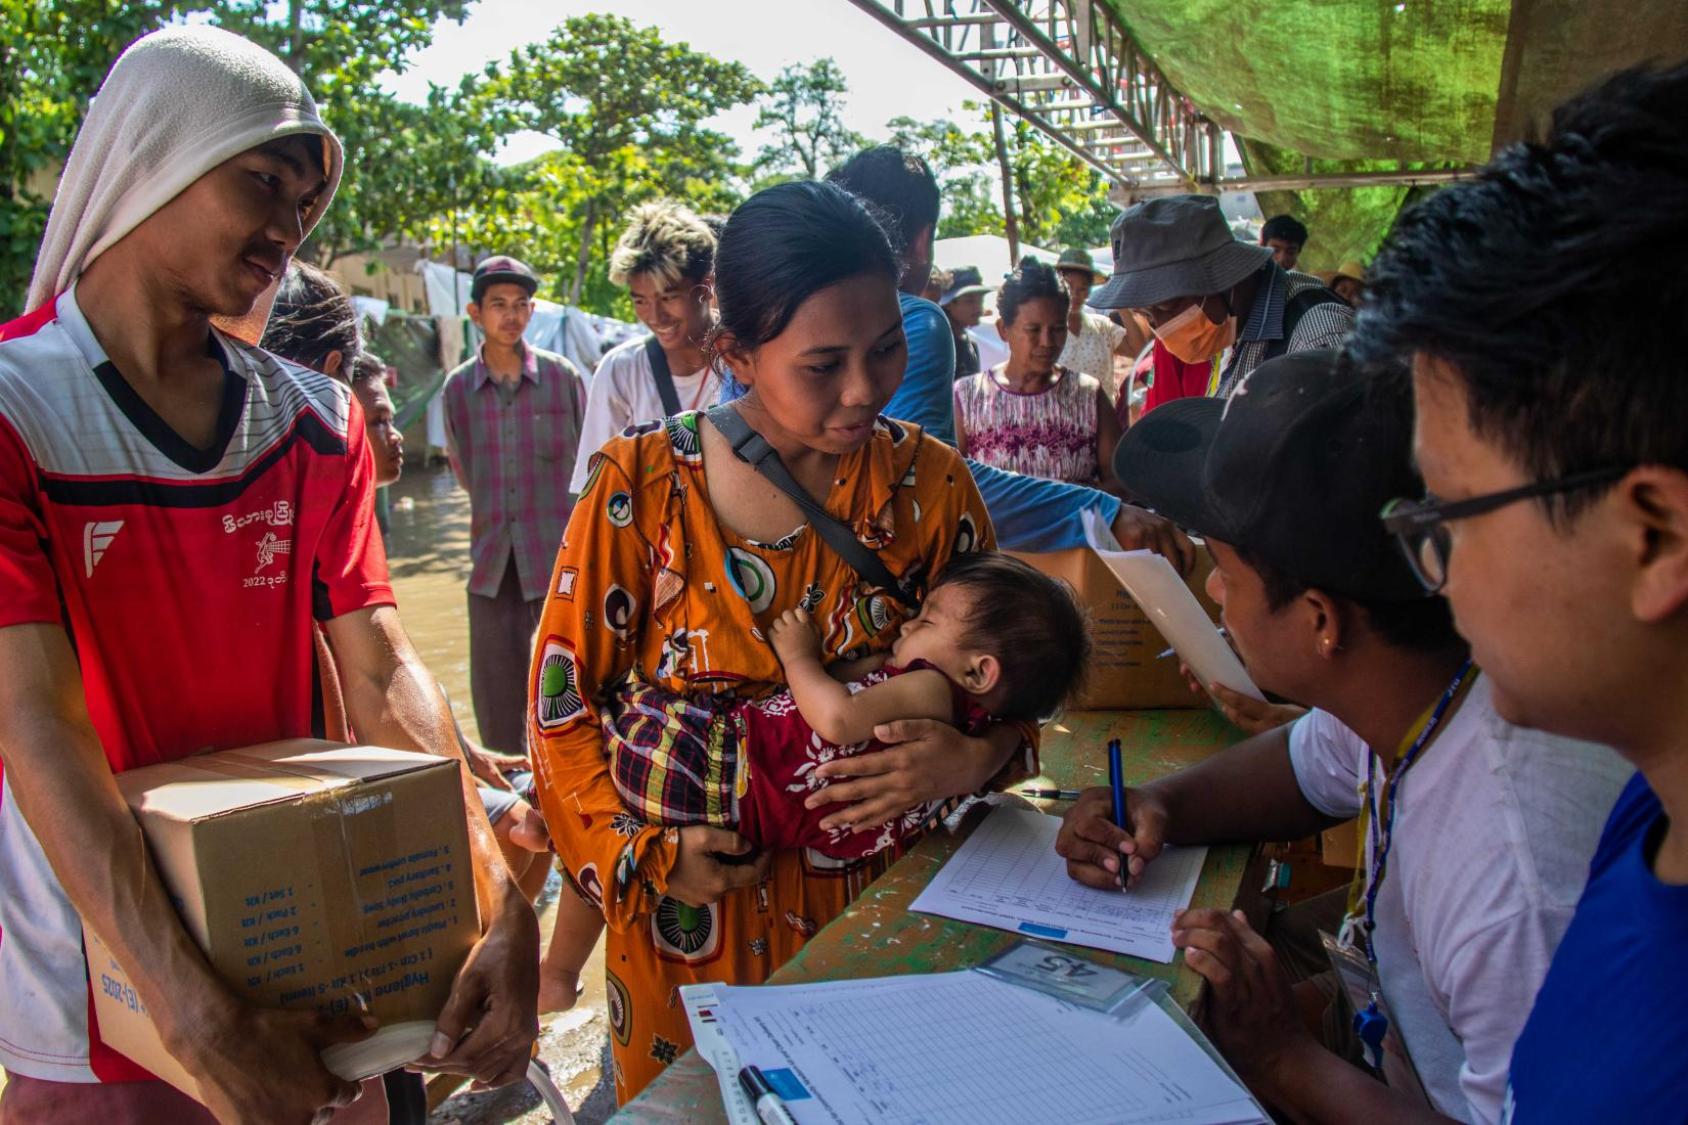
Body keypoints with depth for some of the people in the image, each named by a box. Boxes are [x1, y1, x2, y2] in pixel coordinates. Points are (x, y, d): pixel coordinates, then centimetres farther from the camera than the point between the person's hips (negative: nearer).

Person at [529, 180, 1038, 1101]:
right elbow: (563, 698, -7)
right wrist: (650, 854, -16)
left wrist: (969, 761, -20)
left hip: (877, 895, 2)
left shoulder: (928, 482, -7)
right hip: (690, 909, -1)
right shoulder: (641, 484, -13)